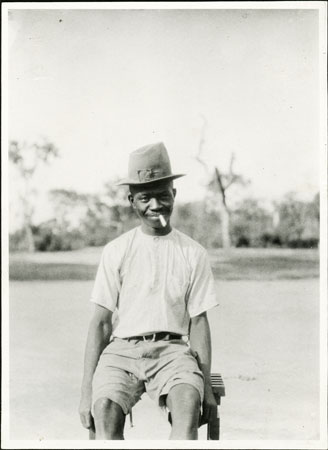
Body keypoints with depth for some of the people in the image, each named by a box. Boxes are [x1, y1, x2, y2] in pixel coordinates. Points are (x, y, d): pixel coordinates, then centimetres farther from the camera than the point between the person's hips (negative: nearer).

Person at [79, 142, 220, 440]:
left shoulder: (193, 253, 7)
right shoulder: (116, 251, 6)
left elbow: (199, 322, 7)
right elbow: (101, 322, 4)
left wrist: (207, 387, -1)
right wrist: (87, 390, -2)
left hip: (173, 349, 0)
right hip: (122, 348, 0)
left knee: (188, 404, -31)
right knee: (105, 408, -30)